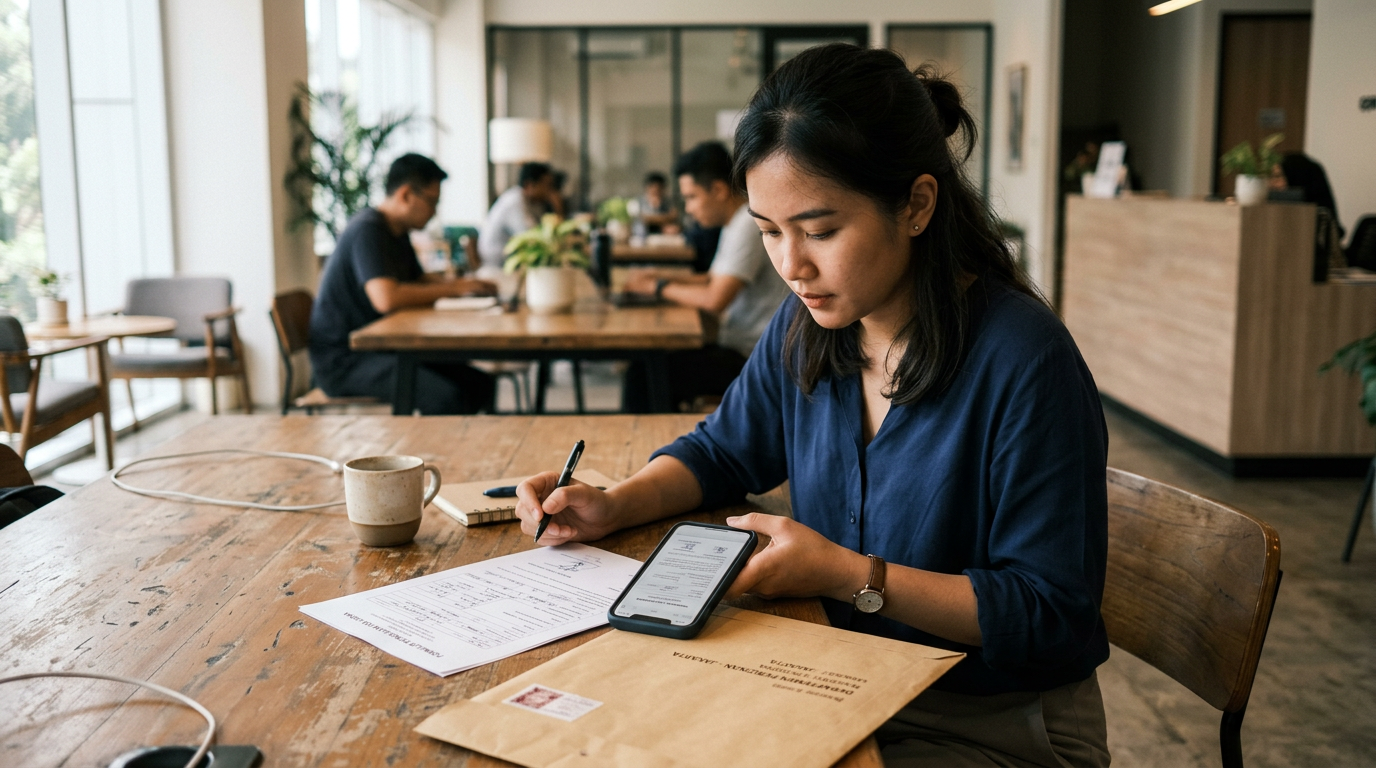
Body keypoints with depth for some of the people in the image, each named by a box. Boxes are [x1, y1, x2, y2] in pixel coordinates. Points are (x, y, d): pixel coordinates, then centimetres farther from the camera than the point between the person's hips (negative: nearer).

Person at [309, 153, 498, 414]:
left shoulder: (397, 232, 14)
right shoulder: (368, 230, -17)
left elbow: (418, 280, 27)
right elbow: (386, 299, -31)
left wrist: (465, 283, 6)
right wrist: (453, 288, -20)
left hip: (380, 349, 10)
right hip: (343, 360, -10)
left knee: (481, 385, -2)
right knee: (446, 397, -29)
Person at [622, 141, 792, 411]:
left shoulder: (749, 225, -18)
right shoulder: (736, 222, 15)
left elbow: (716, 300, -24)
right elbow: (713, 280, 22)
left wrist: (659, 287, -10)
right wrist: (662, 276, 7)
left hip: (750, 357, -10)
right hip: (740, 347, 10)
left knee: (643, 377, -17)